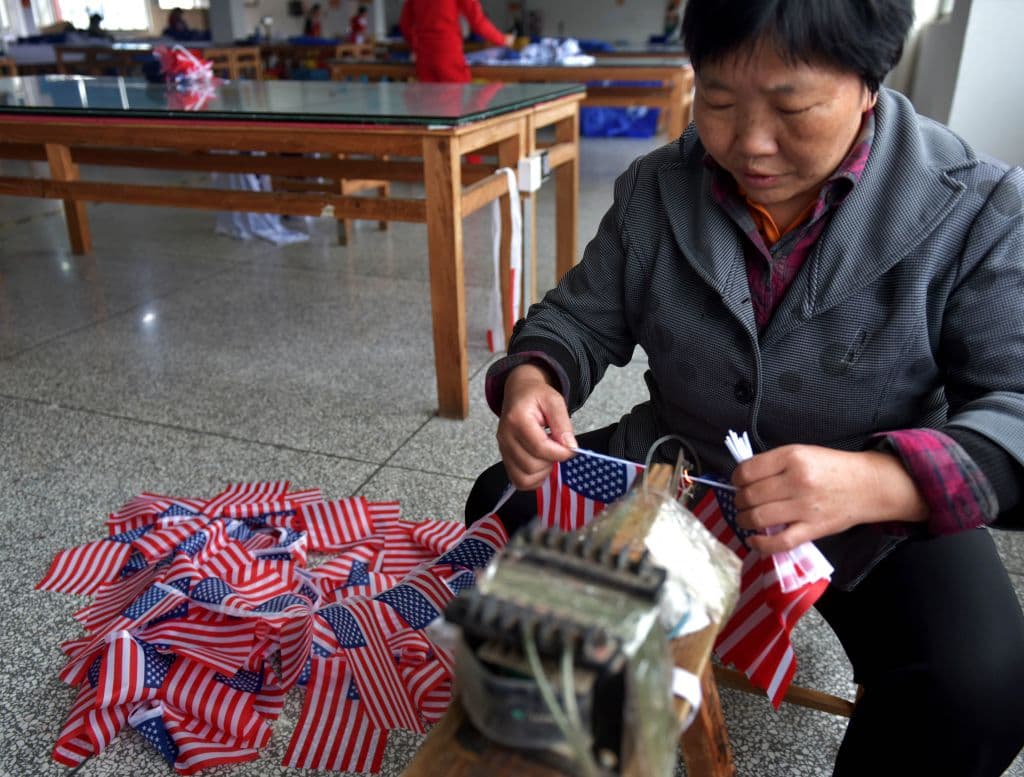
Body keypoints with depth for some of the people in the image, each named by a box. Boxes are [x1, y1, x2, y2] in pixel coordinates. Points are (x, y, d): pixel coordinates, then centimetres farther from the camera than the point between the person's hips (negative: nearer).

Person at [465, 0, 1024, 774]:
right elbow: (582, 317, 0)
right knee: (502, 506, -6)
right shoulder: (657, 189, -7)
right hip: (674, 466, 4)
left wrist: (878, 482, -42)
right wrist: (530, 380, -25)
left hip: (878, 514, -2)